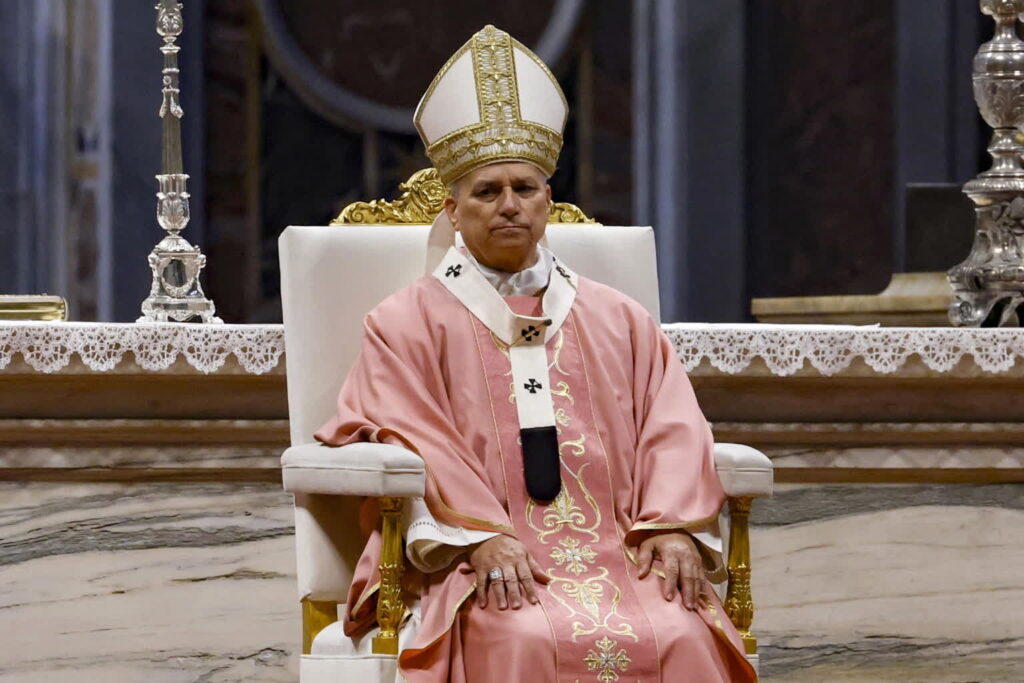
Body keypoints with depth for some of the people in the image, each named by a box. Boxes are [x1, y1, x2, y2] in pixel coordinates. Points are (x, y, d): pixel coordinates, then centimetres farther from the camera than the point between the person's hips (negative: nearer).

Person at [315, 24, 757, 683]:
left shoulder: (620, 320, 23)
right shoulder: (408, 322, 14)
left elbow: (670, 429, 12)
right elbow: (412, 438, -1)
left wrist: (674, 527, -8)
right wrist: (484, 536, -17)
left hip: (619, 548, 3)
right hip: (480, 563, -3)